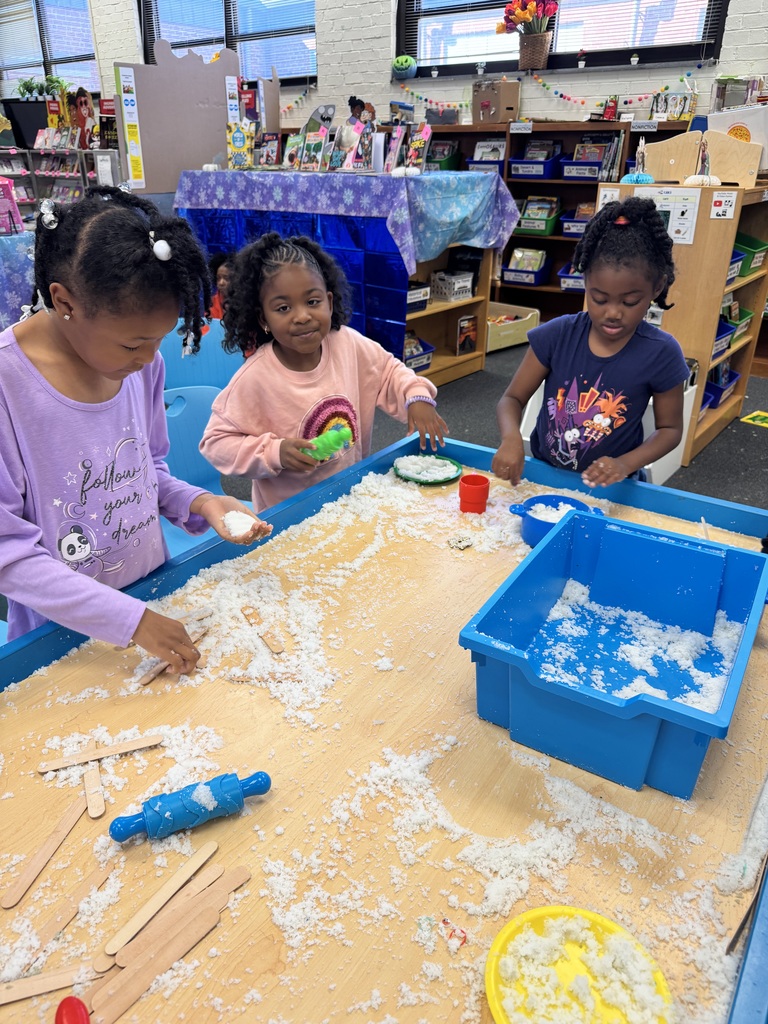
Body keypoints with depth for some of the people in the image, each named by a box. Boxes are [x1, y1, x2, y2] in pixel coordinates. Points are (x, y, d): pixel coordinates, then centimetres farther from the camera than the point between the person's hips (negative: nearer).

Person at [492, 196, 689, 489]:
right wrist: (511, 438, -24)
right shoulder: (557, 335, -9)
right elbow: (512, 399, -2)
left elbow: (670, 428, 1)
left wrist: (625, 465, -17)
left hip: (609, 487, 3)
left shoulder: (660, 353, -11)